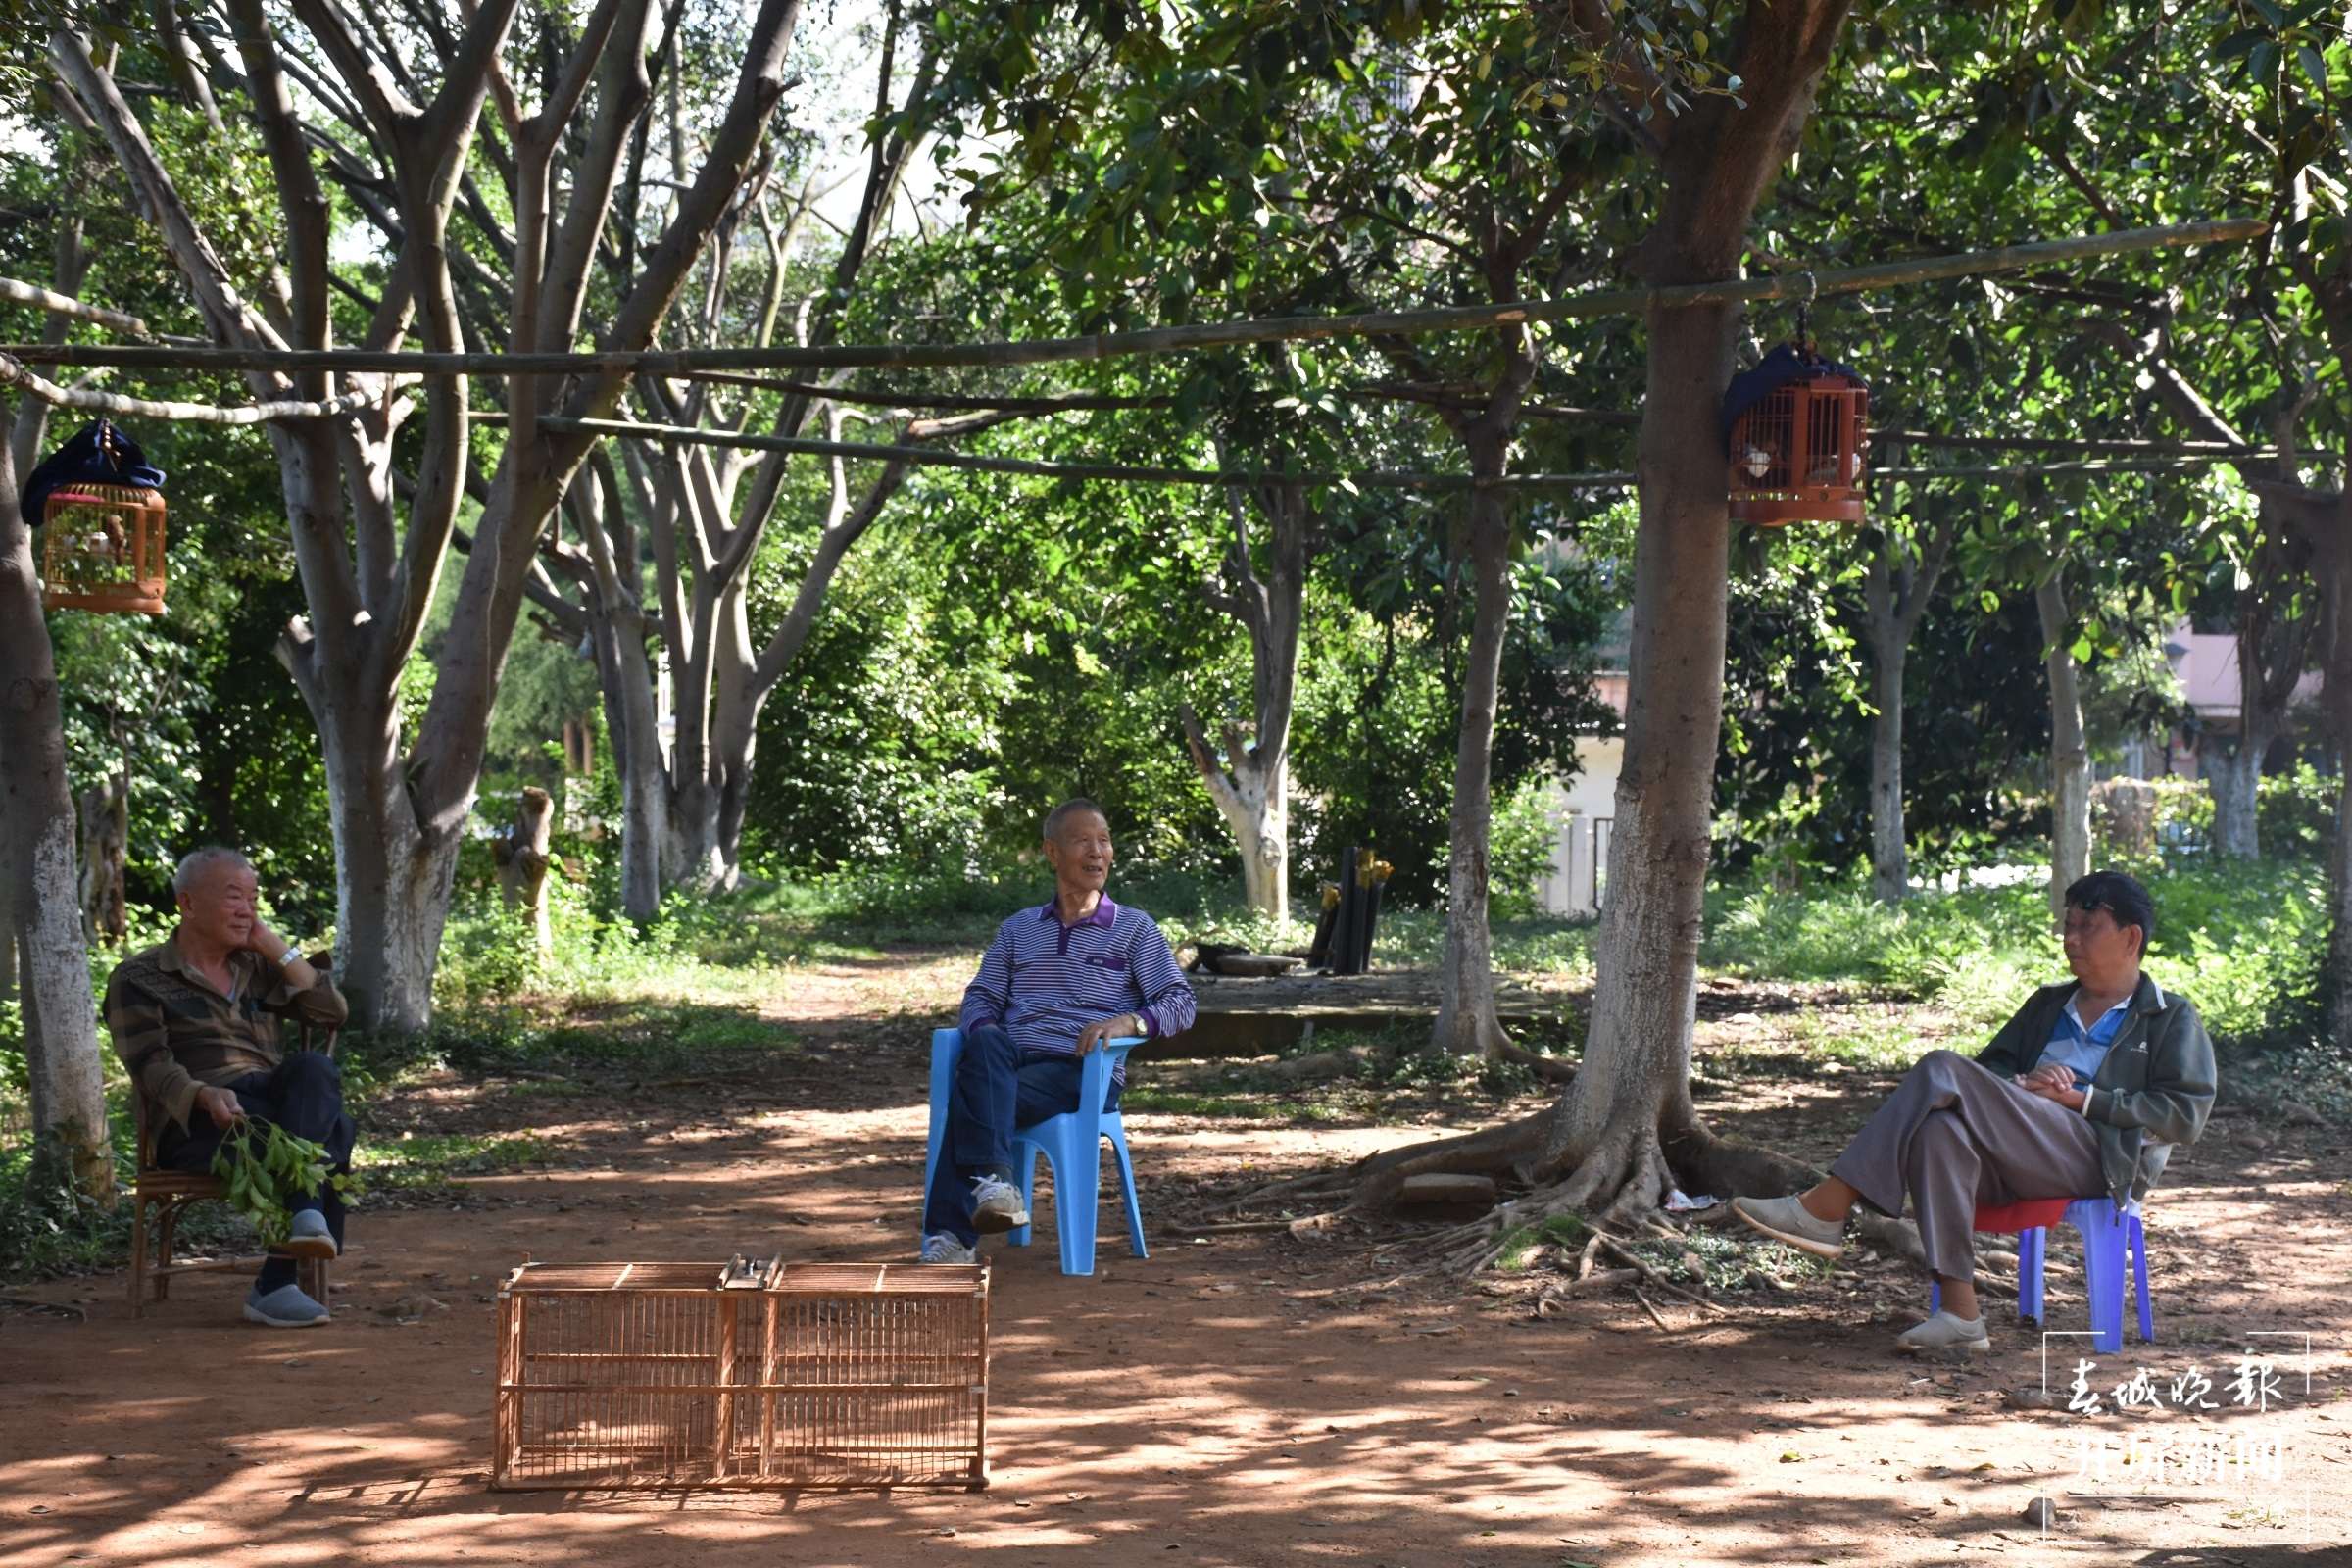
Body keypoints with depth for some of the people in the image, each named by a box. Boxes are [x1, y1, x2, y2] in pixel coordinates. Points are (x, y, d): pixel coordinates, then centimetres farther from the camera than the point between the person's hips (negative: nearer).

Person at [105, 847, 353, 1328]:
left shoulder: (257, 968, 25)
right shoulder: (138, 979, 9)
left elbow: (332, 1012, 14)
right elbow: (150, 1066, -6)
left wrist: (275, 946, 8)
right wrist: (205, 1094, -27)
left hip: (275, 1101, 5)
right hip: (195, 1122, -5)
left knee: (313, 1068, -34)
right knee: (331, 1130, -34)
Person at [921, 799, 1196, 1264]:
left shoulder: (1134, 928, 14)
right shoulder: (1018, 929, 25)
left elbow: (1180, 1004, 6)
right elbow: (980, 998, 19)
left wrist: (1127, 1021, -16)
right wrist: (984, 1033, -6)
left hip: (1084, 1072, -3)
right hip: (1010, 1064, 3)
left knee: (971, 1098, -32)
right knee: (986, 1045, -37)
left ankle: (952, 1234, -35)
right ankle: (992, 1177, -48)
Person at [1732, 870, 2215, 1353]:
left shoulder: (2172, 1018, 14)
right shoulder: (2048, 1004, 32)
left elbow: (2187, 1113, 0)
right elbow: (1991, 1066, 26)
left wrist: (2081, 1097, -7)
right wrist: (2022, 1086, 2)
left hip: (2101, 1160, -6)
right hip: (2014, 1161, 6)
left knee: (1943, 1071, -25)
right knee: (1941, 1129, -33)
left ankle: (1826, 1210, -30)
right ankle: (1960, 1314, -37)